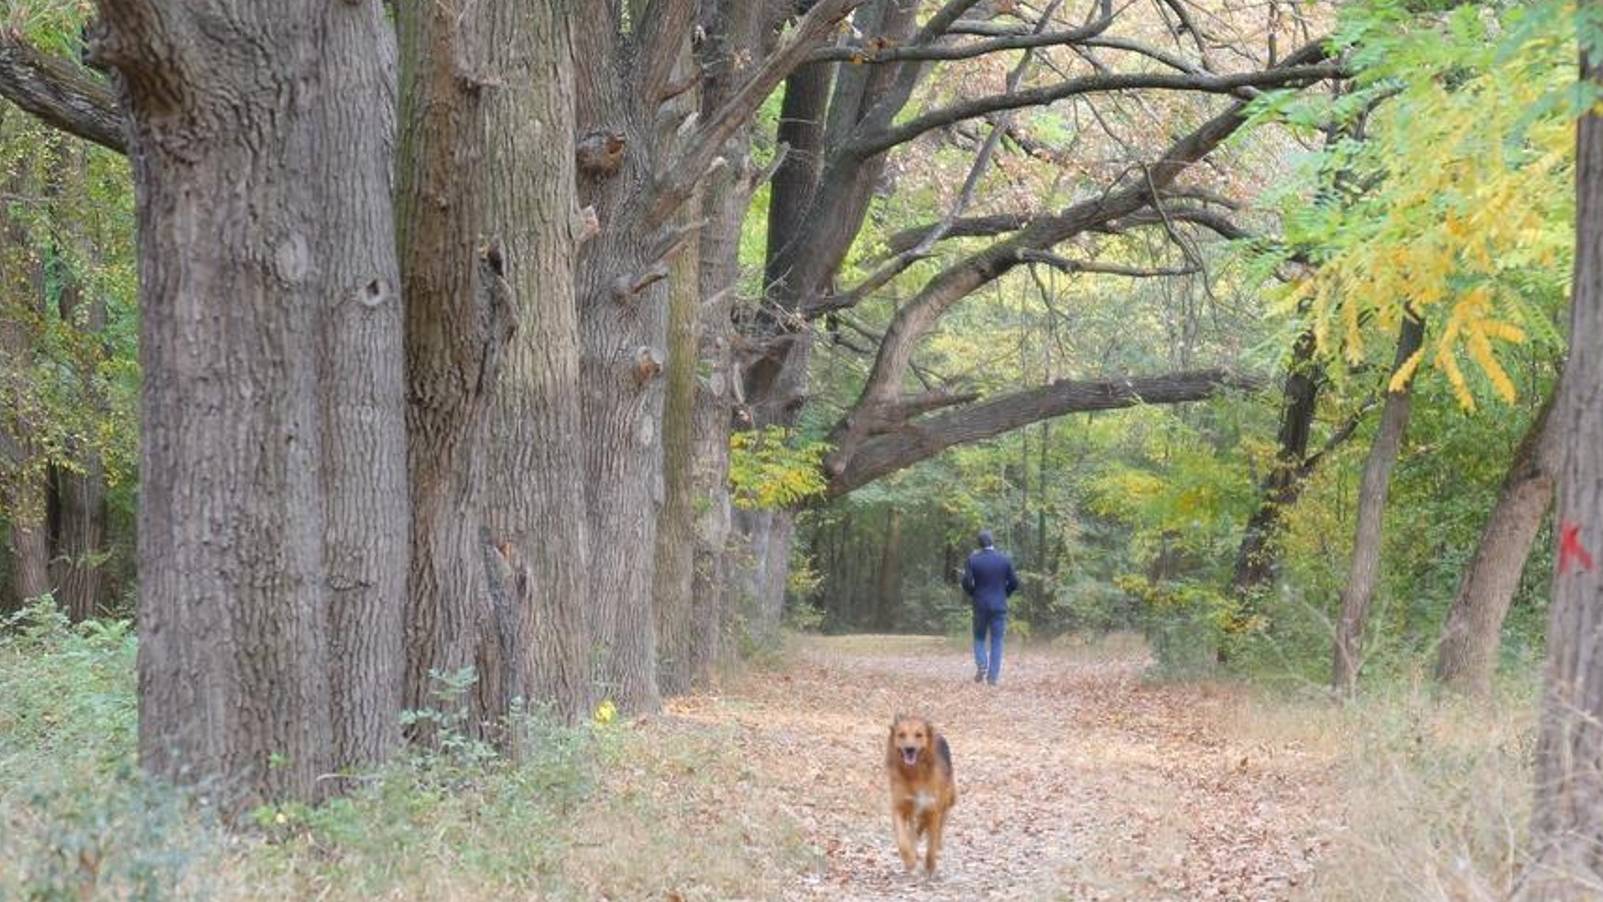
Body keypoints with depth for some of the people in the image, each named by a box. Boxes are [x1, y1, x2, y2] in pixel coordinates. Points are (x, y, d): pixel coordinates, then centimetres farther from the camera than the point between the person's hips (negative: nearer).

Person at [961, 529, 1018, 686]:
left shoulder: (973, 560, -6)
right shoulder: (1005, 560, -3)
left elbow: (966, 583, -11)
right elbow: (1014, 583, -1)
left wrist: (973, 595, 9)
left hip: (980, 605, 0)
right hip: (999, 606, 0)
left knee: (979, 638, 16)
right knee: (996, 641, 6)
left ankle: (981, 665, -8)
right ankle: (993, 676, 1)